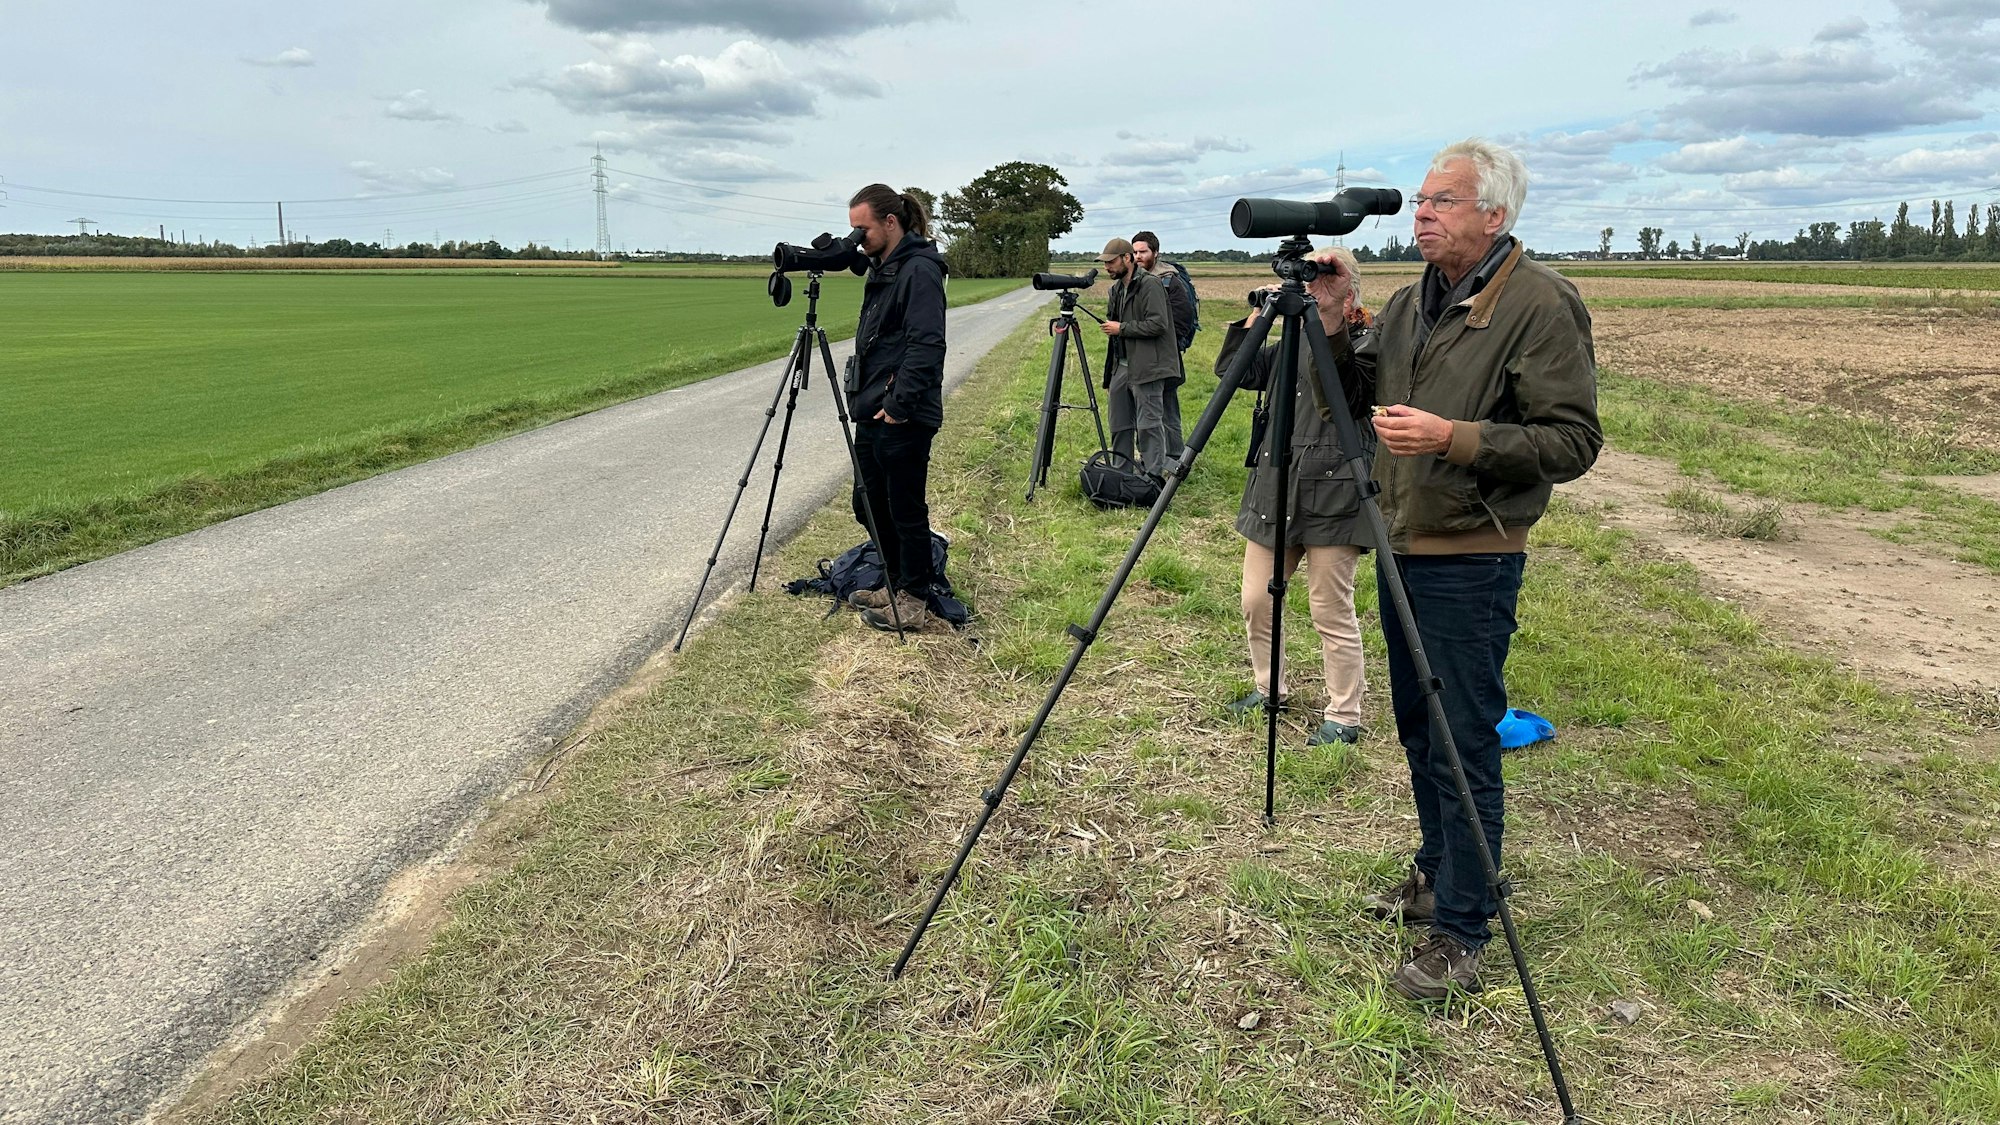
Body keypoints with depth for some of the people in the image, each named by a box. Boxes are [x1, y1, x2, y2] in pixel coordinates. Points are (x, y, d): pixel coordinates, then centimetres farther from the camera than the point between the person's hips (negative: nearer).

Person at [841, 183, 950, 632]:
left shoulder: (919, 271, -14)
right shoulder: (881, 268, 15)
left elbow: (926, 345, -22)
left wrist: (898, 404, -22)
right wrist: (864, 396, 11)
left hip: (903, 417, -10)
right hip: (872, 410, 10)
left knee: (906, 510, 1)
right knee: (869, 504, 16)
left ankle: (914, 601, 13)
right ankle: (895, 585, 31)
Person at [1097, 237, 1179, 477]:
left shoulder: (1150, 284, -11)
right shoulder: (1116, 288, 16)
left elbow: (1158, 323, -19)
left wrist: (1121, 328, -14)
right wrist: (1110, 326, 12)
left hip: (1146, 367, -9)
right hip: (1121, 365, 9)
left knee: (1149, 425, -7)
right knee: (1119, 425, 14)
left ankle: (1154, 477, -1)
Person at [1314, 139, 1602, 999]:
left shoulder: (1541, 306, -12)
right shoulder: (1410, 302, 10)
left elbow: (1572, 442, -16)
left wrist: (1453, 437, -25)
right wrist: (1330, 320, 1)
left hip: (1470, 563, -8)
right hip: (1403, 548, 8)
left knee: (1464, 749, -2)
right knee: (1419, 730, 19)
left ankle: (1461, 935, 9)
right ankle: (1435, 876, 36)